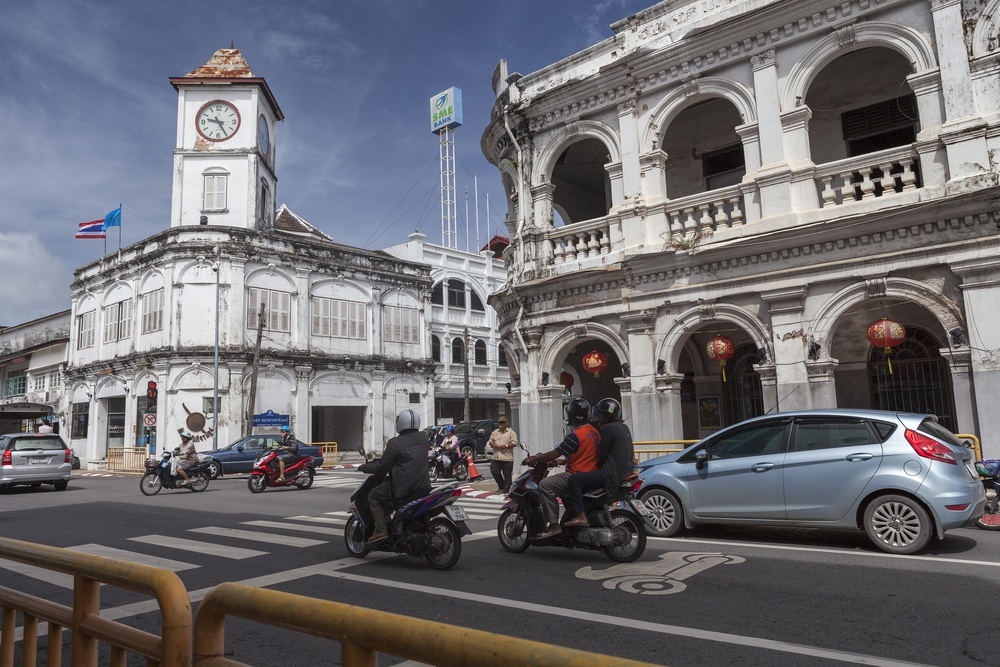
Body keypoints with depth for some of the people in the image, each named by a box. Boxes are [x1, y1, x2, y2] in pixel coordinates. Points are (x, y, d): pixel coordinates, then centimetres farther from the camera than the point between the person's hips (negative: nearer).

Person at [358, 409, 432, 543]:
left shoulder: (395, 443, -12)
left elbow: (382, 467, -9)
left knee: (374, 496, 10)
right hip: (423, 486, 6)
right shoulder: (422, 438, 8)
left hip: (403, 486, -6)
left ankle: (380, 530, -1)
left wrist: (365, 467, 10)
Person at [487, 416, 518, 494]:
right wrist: (494, 445, -7)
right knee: (494, 472, 3)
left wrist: (506, 445, -18)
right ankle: (501, 486, 26)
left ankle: (506, 491, 8)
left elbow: (514, 443, -6)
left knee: (507, 475, -1)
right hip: (496, 458, 4)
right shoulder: (495, 432, 15)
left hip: (507, 458, -4)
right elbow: (490, 441, 14)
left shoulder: (511, 432, 1)